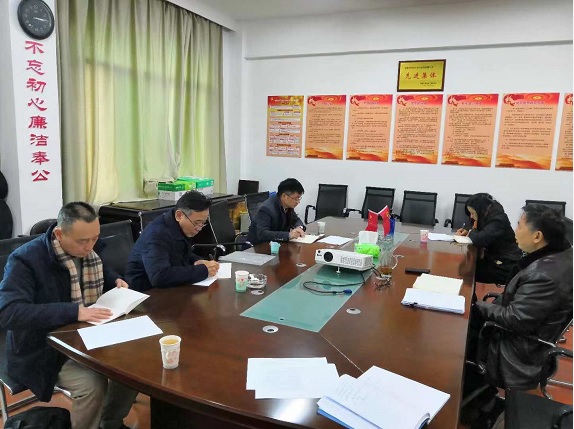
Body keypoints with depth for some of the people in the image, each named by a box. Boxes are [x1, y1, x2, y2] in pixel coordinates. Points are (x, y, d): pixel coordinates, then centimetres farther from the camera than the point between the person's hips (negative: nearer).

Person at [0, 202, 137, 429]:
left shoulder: (86, 250, 0)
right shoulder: (25, 259, -22)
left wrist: (116, 281, -1)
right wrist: (74, 311, -37)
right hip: (44, 350, -6)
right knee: (93, 384, -28)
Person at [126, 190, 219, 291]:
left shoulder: (179, 226, 0)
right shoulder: (157, 234, -23)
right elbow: (159, 277, -37)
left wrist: (197, 261, -4)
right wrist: (203, 270, -31)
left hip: (172, 287, 7)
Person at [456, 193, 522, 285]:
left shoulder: (498, 220, -22)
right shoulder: (488, 217, 7)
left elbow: (478, 240, -32)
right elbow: (480, 234, 23)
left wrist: (471, 232, -10)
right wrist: (468, 232, 2)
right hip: (496, 261, 9)